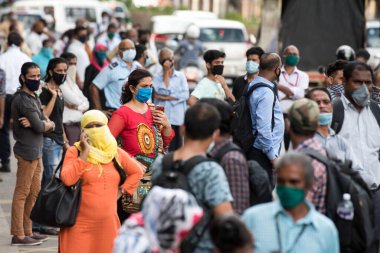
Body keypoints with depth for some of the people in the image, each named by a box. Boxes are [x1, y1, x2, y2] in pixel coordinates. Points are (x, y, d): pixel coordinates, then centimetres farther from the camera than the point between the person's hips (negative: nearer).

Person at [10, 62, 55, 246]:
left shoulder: (33, 98, 15)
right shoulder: (23, 100, -14)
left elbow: (50, 125, 7)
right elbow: (40, 127, -20)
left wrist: (35, 123, -13)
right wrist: (47, 123, 2)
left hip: (35, 151, 9)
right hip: (27, 151, -9)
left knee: (34, 192, 13)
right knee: (22, 193, -5)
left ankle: (27, 231, 20)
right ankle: (18, 235, -2)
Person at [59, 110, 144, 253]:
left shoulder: (116, 152, 11)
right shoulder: (75, 152, -1)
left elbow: (137, 172, 25)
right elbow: (67, 179, -17)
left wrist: (124, 189, 11)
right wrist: (85, 154, -15)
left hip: (108, 224, 4)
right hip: (79, 224, -3)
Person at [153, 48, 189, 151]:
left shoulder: (180, 76, 8)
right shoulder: (157, 77, 4)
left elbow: (185, 95, -1)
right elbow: (159, 93, -11)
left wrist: (166, 97, -5)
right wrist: (166, 73, -5)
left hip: (177, 118, 2)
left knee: (176, 147, 5)